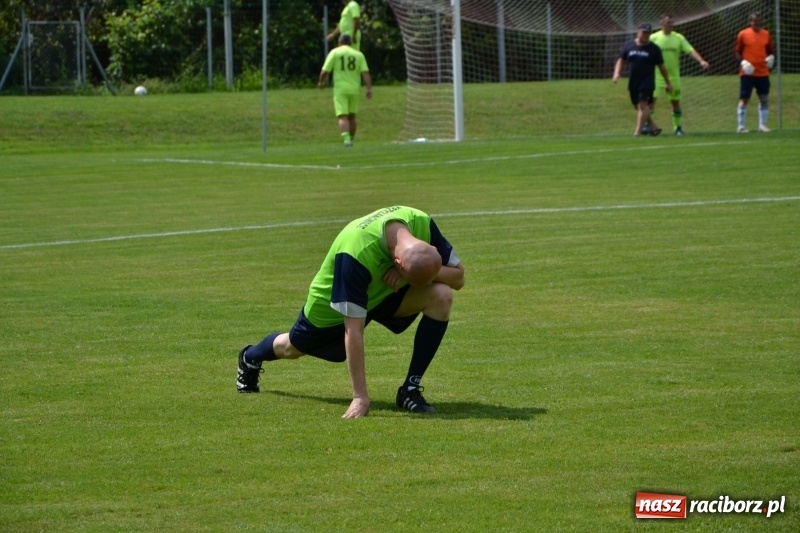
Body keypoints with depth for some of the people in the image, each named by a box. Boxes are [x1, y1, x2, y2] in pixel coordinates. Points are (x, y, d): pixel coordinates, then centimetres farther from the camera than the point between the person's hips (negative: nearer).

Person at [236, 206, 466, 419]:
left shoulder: (422, 224, -31)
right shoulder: (355, 255, -46)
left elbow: (458, 276, -19)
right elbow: (353, 331, -42)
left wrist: (428, 271, -40)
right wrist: (360, 398, -41)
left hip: (389, 294, 3)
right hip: (332, 301, -3)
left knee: (441, 295, -24)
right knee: (294, 348, 20)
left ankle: (410, 390, -13)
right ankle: (251, 358, 57)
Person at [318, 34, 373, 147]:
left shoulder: (335, 52, 1)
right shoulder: (359, 55, 8)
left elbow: (325, 71, -3)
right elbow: (366, 72, -4)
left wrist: (321, 82, 15)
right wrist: (369, 89, -9)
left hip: (340, 89, -3)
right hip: (354, 89, 3)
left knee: (342, 117, -8)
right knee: (352, 117, 19)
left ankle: (346, 139, -28)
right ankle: (351, 139, 26)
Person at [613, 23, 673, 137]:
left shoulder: (654, 49, -1)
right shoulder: (629, 46, 7)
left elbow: (661, 67, 4)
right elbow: (621, 60, 14)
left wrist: (668, 83, 8)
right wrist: (617, 73, -3)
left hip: (647, 82, -5)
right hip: (633, 81, 5)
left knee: (642, 105, -15)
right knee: (638, 106, 10)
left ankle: (638, 131, -18)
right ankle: (653, 127, 25)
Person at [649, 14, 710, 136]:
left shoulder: (679, 38, 2)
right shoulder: (654, 38, -2)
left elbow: (691, 50, -6)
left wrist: (701, 61, -21)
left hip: (673, 75, 2)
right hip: (657, 74, -2)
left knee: (676, 101, 7)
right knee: (652, 98, -13)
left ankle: (678, 127, 18)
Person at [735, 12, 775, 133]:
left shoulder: (766, 35, 8)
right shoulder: (743, 34, -3)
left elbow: (770, 50, 17)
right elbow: (737, 51, 1)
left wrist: (771, 58, -5)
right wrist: (742, 62, -16)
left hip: (763, 72, 4)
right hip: (748, 72, -4)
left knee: (764, 99, 4)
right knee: (744, 99, -3)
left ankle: (762, 125, 13)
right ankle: (741, 126, 4)